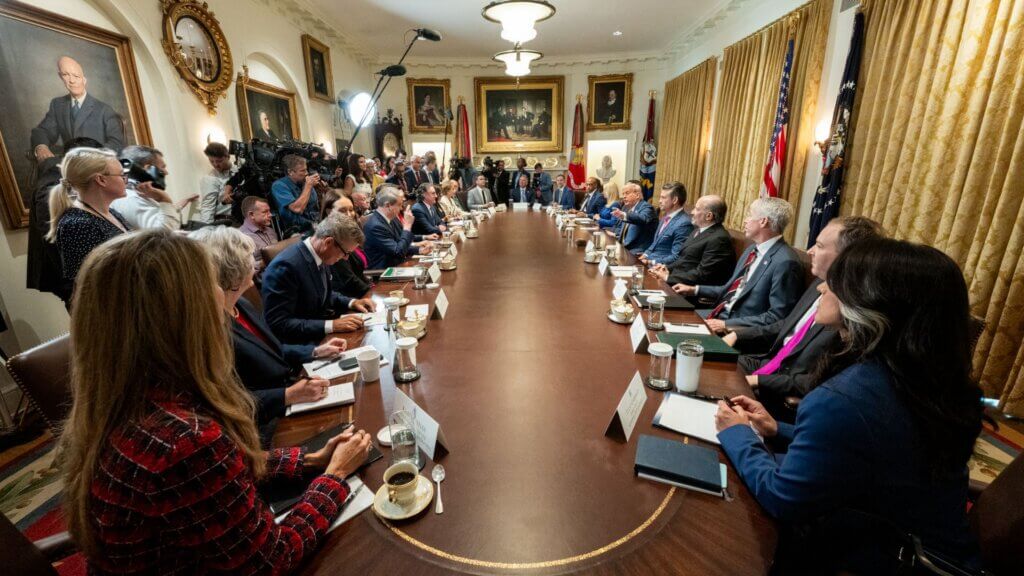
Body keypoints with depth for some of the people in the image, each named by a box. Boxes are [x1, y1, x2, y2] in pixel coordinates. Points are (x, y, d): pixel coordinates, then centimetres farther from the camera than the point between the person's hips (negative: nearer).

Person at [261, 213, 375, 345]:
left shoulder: (321, 257, -1)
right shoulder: (286, 265, -25)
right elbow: (279, 324, -25)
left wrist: (351, 302, 0)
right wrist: (332, 325, -29)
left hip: (320, 335, 8)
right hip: (298, 344, -8)